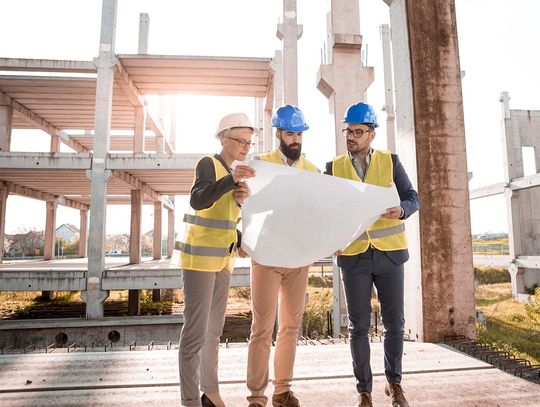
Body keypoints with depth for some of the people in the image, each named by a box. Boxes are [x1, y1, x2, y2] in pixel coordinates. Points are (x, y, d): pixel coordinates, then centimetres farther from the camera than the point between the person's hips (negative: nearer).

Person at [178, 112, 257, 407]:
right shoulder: (208, 164, -8)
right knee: (196, 330, -6)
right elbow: (198, 200, -26)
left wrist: (240, 199, -6)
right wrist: (231, 179, -37)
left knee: (215, 328, 14)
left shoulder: (231, 172, 15)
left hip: (223, 259, 8)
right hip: (200, 257, -8)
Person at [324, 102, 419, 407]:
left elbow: (413, 198, 0)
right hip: (354, 255, 0)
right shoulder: (334, 167, 4)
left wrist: (401, 210, -22)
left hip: (390, 253, 1)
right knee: (359, 326, 5)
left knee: (395, 323, 9)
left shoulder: (390, 161, 3)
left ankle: (394, 382, 32)